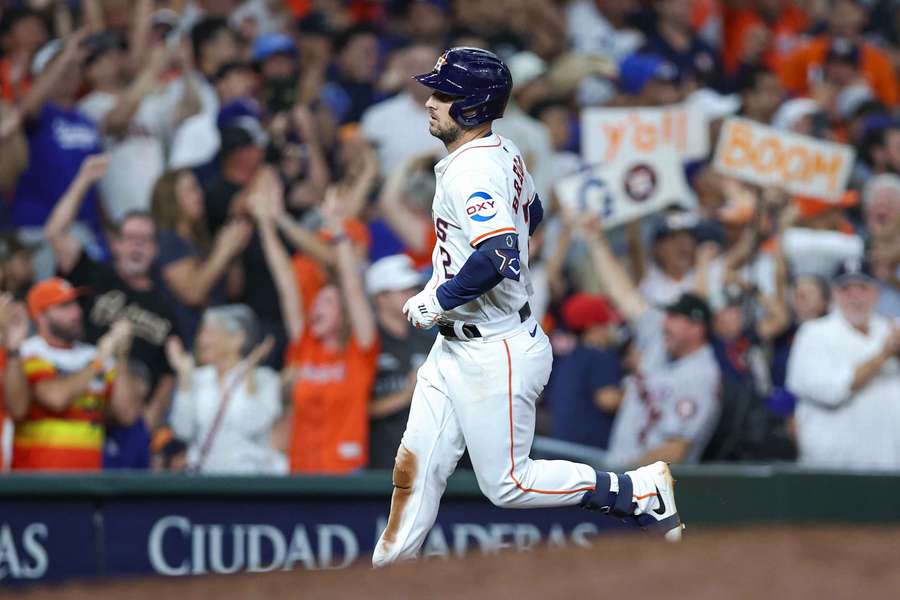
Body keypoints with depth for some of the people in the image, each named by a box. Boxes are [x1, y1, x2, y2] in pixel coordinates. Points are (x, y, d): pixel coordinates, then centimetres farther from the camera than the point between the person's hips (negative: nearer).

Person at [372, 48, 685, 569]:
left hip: (495, 354, -10)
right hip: (454, 349, 10)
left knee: (507, 484, -1)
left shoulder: (472, 171, -24)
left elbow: (498, 254, -38)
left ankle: (640, 492, 6)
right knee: (414, 467, 9)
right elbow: (532, 214, 25)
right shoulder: (502, 151, 6)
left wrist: (438, 300, -24)